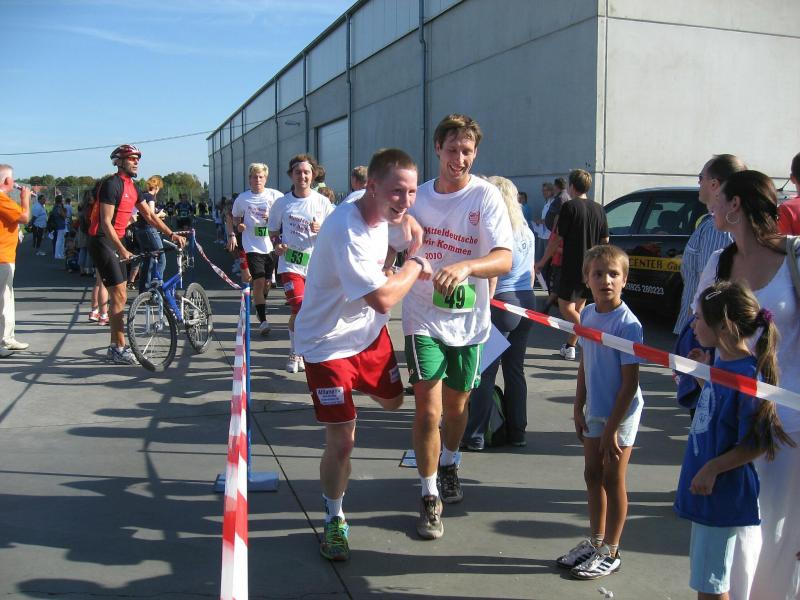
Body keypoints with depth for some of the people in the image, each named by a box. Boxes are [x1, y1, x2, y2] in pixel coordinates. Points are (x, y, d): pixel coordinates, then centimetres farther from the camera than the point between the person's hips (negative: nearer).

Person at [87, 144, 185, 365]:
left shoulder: (132, 187, 13)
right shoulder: (112, 184, -15)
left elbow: (150, 216, 17)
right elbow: (105, 222, -21)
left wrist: (172, 235, 8)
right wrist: (121, 249, -27)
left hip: (114, 242, 9)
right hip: (102, 242, -9)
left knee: (119, 297, 11)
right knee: (119, 296, -10)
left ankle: (115, 348, 18)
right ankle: (120, 349, -5)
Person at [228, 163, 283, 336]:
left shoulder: (275, 195, 0)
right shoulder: (243, 198, 5)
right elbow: (235, 217, 20)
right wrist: (232, 234, 7)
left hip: (271, 245, 1)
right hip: (252, 246, -1)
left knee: (267, 283, 11)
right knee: (259, 282, -12)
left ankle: (260, 308, 38)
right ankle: (263, 320, -10)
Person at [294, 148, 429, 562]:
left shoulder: (380, 214, -2)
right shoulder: (346, 230, -32)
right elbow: (382, 299, -33)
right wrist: (415, 266, -18)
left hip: (368, 331, 8)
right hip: (328, 343, -8)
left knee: (392, 401, 25)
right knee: (342, 441, -6)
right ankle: (334, 519, 19)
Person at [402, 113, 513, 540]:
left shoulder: (486, 196, -10)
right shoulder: (418, 196, -1)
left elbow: (504, 259, -22)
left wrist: (465, 266, -41)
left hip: (468, 320, 0)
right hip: (423, 318, 0)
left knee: (456, 405, 18)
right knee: (428, 410, -7)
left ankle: (448, 466, 46)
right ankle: (430, 497, 11)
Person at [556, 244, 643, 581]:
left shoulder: (627, 324, -21)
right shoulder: (587, 315, 0)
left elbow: (630, 382, -19)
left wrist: (611, 428, -18)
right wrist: (578, 409, 10)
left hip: (620, 414, -6)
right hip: (595, 411, 7)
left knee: (612, 481, 6)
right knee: (592, 475, 16)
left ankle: (610, 554, 23)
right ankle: (595, 542, 34)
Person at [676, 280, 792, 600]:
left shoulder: (747, 375, -24)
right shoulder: (723, 362, 3)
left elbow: (757, 444, -21)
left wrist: (713, 468, -20)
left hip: (724, 495, -9)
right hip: (708, 492, 9)